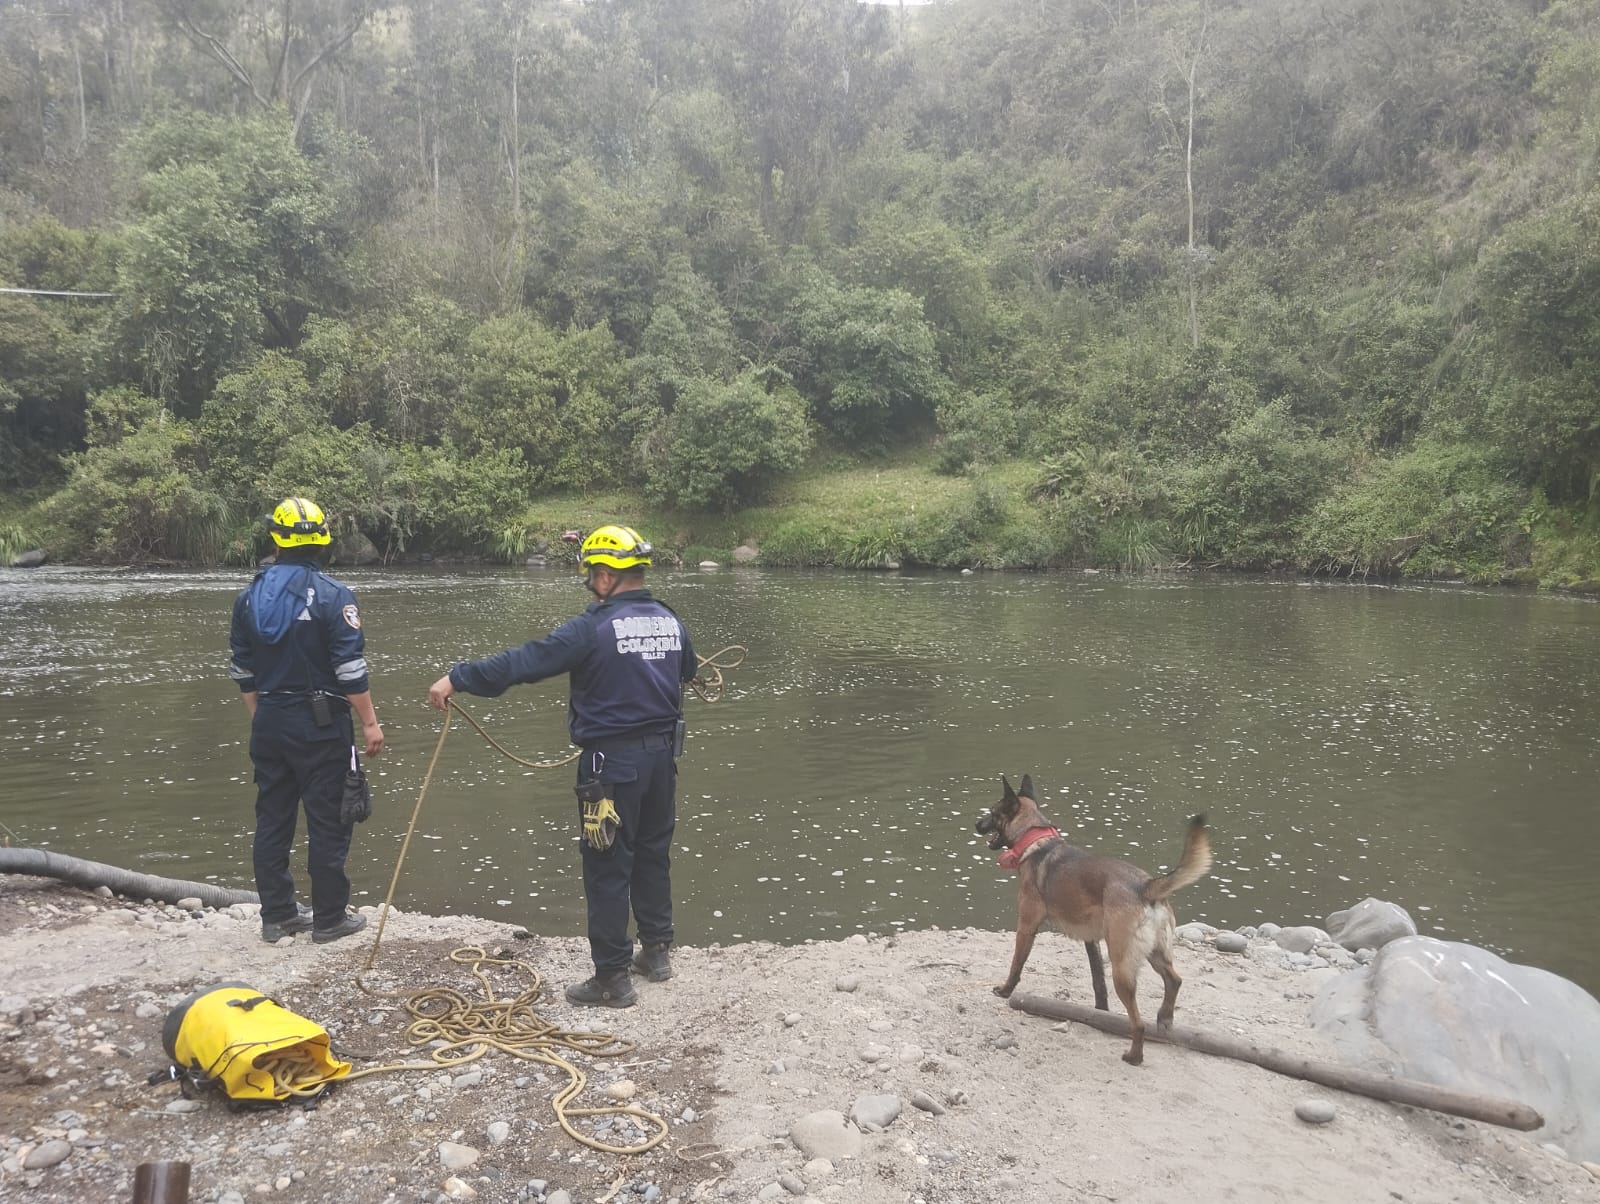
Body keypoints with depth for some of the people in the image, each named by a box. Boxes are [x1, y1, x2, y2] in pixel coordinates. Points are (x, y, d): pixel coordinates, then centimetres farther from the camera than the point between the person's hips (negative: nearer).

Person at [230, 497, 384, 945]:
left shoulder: (249, 597, 5)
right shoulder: (332, 595, -14)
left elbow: (243, 672, 12)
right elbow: (350, 669, -16)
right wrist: (370, 723, -8)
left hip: (269, 723, 6)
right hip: (320, 724, -6)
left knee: (272, 819, 13)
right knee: (328, 822, 3)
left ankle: (277, 915, 22)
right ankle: (329, 919, 10)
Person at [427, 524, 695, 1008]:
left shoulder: (595, 627, -17)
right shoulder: (670, 622, 5)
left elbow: (523, 661, -20)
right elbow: (688, 669, 24)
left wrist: (457, 678, -15)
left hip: (613, 762, -7)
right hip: (662, 752, 7)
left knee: (608, 868, 2)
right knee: (653, 853, 20)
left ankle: (612, 977, 9)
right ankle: (657, 950, 32)